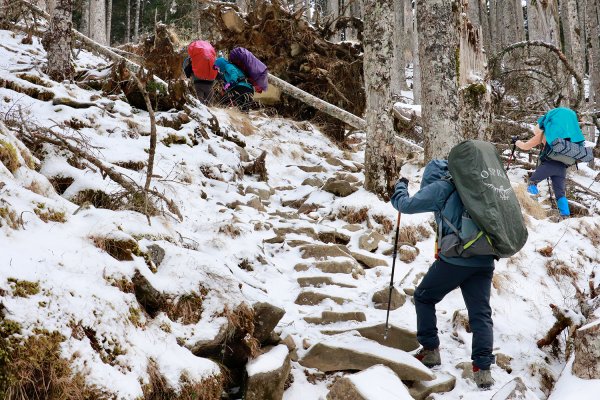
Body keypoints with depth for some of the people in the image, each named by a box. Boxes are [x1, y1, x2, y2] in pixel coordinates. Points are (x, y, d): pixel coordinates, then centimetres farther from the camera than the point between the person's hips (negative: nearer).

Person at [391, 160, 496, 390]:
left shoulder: (440, 187, 2)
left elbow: (406, 205, 4)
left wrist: (401, 186, 22)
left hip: (455, 259, -5)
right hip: (484, 261, 5)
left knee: (424, 297, 16)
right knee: (481, 313, 5)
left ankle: (430, 351, 16)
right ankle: (483, 369, -7)